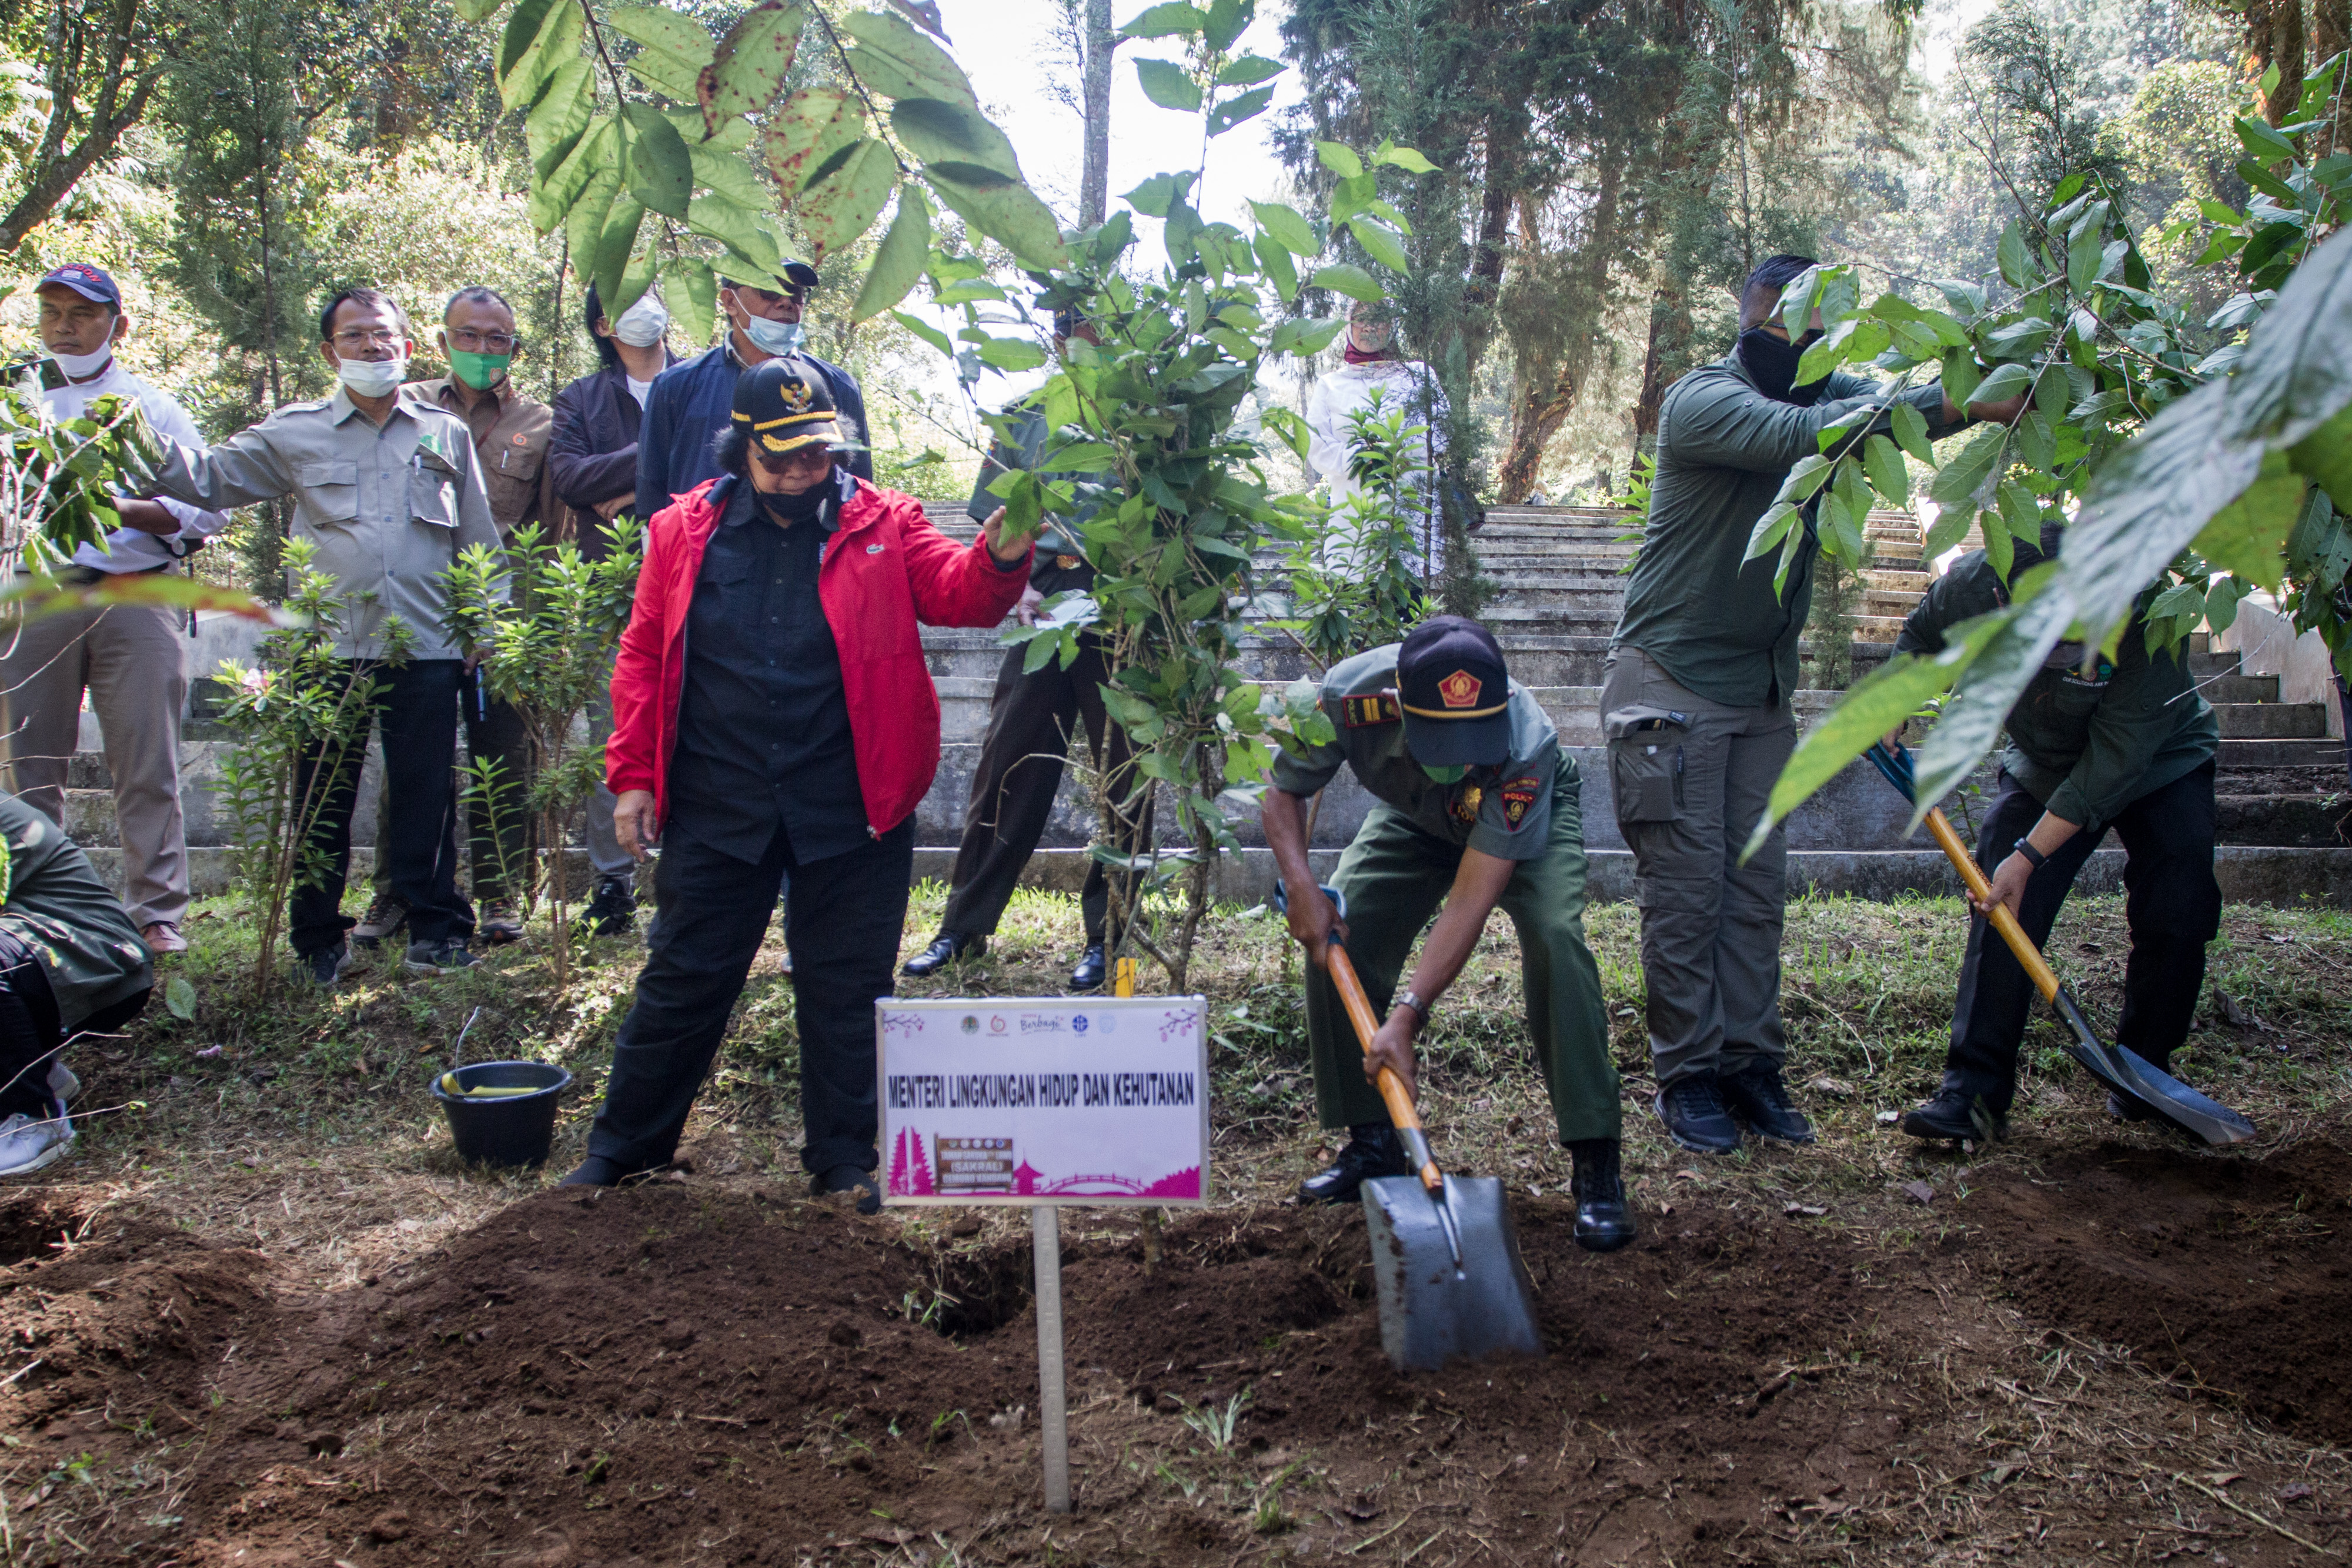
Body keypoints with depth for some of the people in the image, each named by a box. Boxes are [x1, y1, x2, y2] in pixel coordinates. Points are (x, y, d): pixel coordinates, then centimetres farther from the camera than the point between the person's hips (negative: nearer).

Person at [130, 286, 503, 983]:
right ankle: (319, 939, 14)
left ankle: (436, 927, 13)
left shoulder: (447, 434, 14)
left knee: (425, 792, 3)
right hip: (328, 645, 0)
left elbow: (479, 541, 15)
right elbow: (211, 479, 9)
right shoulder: (295, 435, 11)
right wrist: (154, 451, -10)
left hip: (425, 646, 0)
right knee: (322, 796, 3)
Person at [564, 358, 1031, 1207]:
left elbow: (957, 592, -10)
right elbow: (643, 655, 6)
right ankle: (623, 1146, 27)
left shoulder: (883, 524, 2)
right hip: (716, 809, 1)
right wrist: (633, 774, 1)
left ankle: (845, 1158, 24)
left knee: (847, 985, 8)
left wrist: (1000, 556, -33)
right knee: (684, 978, 11)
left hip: (849, 811, 0)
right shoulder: (685, 530, 4)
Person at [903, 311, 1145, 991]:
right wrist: (1017, 587, -2)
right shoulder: (1028, 420, 12)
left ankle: (1107, 936, 15)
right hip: (1043, 608, 2)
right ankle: (964, 926, 13)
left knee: (1124, 777, 3)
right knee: (1008, 768, 3)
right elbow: (988, 515, 13)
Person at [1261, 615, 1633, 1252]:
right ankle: (1372, 1141, 6)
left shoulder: (1525, 748, -43)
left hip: (1532, 818, -3)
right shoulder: (1349, 695, -37)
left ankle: (1594, 1163, -19)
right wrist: (1301, 887, -33)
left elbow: (1471, 900, -41)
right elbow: (1282, 792, -17)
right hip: (1412, 820, 3)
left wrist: (1408, 1014, -47)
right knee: (1334, 941, -13)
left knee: (1555, 939, -29)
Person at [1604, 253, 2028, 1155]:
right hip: (1672, 681, -7)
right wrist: (1964, 403, -36)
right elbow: (1806, 435, -30)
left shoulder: (1827, 392, 9)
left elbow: (1904, 405, -5)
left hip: (1761, 687, 7)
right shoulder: (1702, 400, -15)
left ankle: (1750, 1065, 12)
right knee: (1684, 889, -4)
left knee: (1756, 887, 6)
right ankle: (1687, 1076, 5)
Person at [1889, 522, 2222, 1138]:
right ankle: (1975, 1088, -9)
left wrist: (2030, 855, -34)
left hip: (2161, 766, -2)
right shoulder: (1970, 584, -28)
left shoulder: (2149, 620, -39)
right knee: (2001, 909, -11)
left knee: (2176, 920, -10)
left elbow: (2112, 763, -34)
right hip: (2042, 765, 2)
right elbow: (1919, 639, -1)